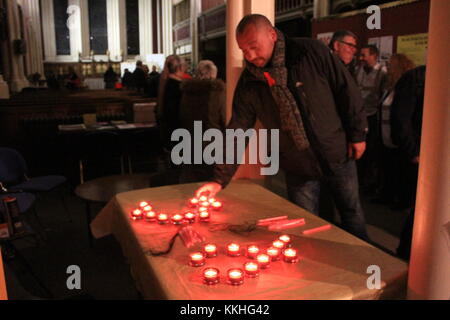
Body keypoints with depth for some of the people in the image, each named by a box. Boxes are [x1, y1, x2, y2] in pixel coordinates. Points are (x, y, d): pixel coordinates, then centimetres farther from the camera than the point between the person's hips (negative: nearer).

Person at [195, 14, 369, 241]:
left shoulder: (313, 53, -16)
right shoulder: (248, 82, -10)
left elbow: (346, 91, -7)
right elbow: (237, 131, -9)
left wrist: (357, 134, -3)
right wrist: (220, 179, -14)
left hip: (338, 155, 0)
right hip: (298, 169, 1)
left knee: (352, 215, 17)